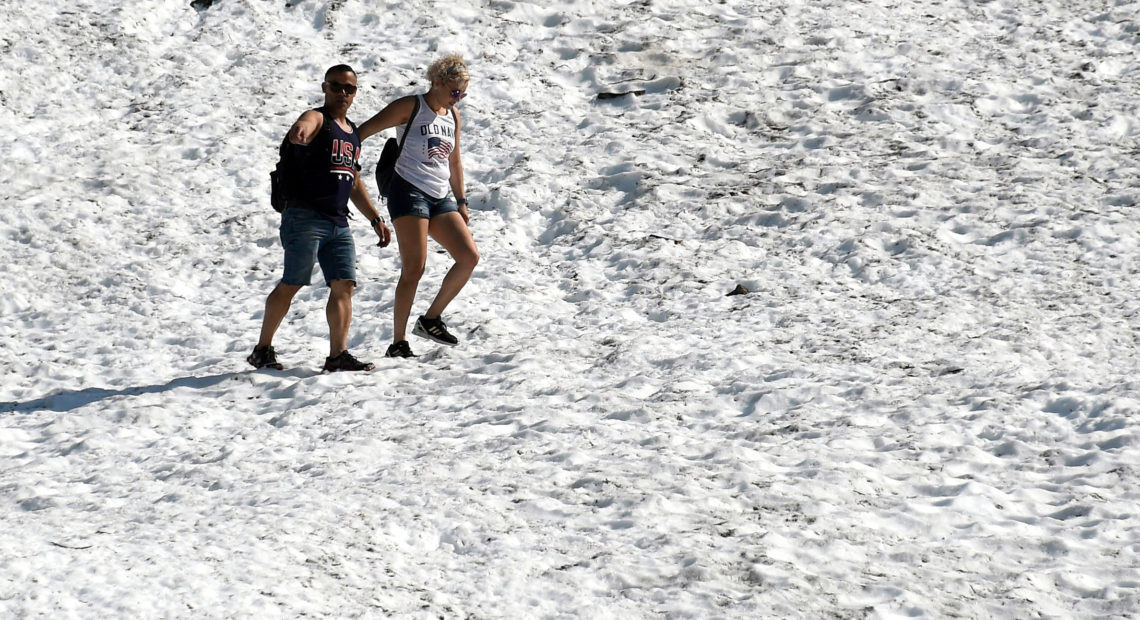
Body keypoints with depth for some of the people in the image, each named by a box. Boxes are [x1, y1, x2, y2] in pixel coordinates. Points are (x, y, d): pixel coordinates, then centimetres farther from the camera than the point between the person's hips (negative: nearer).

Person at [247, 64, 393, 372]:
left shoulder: (353, 133, 21)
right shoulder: (317, 119, -3)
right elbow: (300, 130, -30)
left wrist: (375, 219, 25)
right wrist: (298, 133, -54)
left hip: (338, 223, 8)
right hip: (305, 217, -8)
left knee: (344, 286, -2)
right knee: (291, 284, -6)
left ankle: (337, 355, -3)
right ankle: (262, 350, 5)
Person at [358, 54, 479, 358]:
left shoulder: (453, 116, 16)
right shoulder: (410, 107, -4)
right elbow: (363, 131, -8)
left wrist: (461, 202, 23)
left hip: (440, 197, 7)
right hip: (409, 192, -7)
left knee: (469, 257, -5)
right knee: (414, 268, -13)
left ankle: (431, 319, 7)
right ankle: (398, 342, -8)